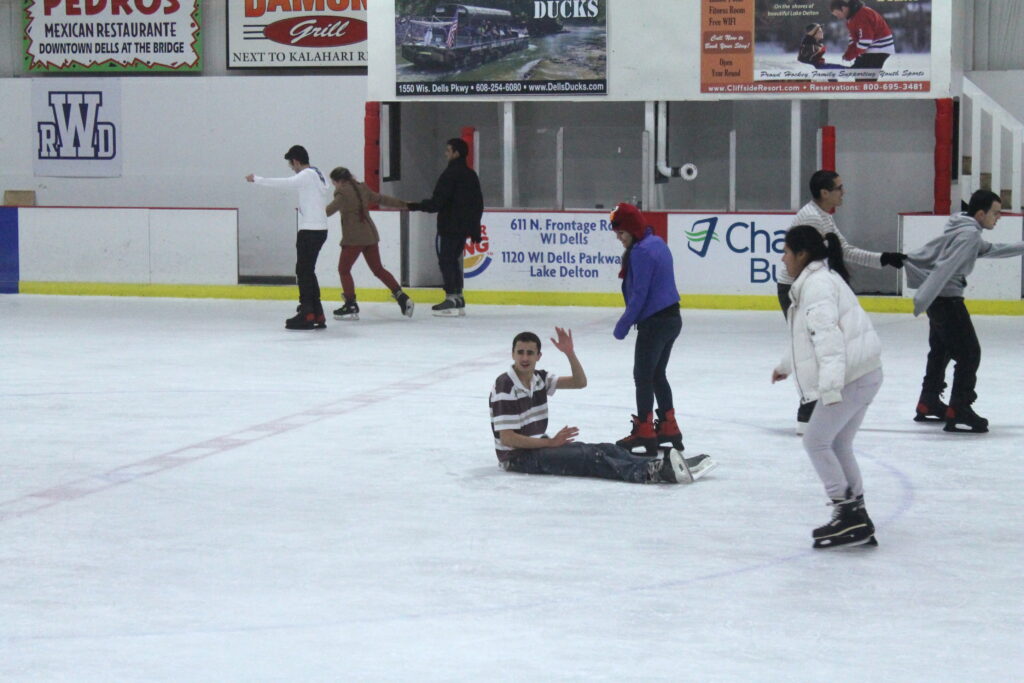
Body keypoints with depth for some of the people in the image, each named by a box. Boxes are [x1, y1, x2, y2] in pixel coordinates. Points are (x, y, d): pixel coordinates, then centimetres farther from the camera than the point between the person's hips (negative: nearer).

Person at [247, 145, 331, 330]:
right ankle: (317, 315, 13)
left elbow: (283, 183, -19)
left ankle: (307, 314, -7)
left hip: (310, 230, -9)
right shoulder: (318, 175, 16)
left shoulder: (307, 175, -12)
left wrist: (256, 179, -12)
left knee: (304, 271, -6)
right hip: (319, 229, 9)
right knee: (308, 271, 13)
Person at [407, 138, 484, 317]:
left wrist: (414, 206, -8)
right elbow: (478, 203, 16)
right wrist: (475, 229, 21)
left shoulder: (450, 174, -14)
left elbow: (437, 202, -18)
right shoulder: (471, 175, 12)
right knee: (454, 260, 15)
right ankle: (458, 299, 14)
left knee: (446, 261, -3)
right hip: (464, 227, 8)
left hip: (449, 226, -8)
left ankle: (451, 299, -7)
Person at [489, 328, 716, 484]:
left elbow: (580, 382, 10)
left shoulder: (539, 379, 8)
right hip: (516, 456, -8)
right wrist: (550, 442, -17)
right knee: (588, 458, -28)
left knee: (605, 450, -12)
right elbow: (506, 438, -20)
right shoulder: (504, 386, -17)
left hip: (539, 445, 8)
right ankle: (651, 473, -46)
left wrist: (569, 353, -5)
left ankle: (661, 466, -29)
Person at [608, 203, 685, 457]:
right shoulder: (657, 242, 10)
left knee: (643, 376, 0)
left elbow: (639, 294, -20)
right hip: (672, 319, 10)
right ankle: (669, 428, 22)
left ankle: (644, 432, 4)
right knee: (657, 375, 18)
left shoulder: (641, 251, -19)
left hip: (654, 322, -10)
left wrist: (624, 323, -12)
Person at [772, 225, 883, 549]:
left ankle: (849, 513, -5)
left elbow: (828, 335, -25)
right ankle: (857, 519, 17)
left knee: (816, 441, -4)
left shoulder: (817, 285, -13)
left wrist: (830, 385, -33)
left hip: (850, 377, -10)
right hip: (865, 375, 10)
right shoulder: (821, 279, 21)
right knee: (837, 444, 15)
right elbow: (811, 335, 36)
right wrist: (786, 365, 49)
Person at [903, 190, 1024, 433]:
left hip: (939, 299, 11)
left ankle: (928, 404, 36)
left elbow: (989, 249, 30)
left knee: (941, 350, 23)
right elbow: (946, 267, -27)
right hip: (946, 298, -11)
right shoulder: (969, 234, -19)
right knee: (969, 353, -8)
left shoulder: (967, 231, 13)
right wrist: (923, 299, -33)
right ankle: (958, 413, -10)